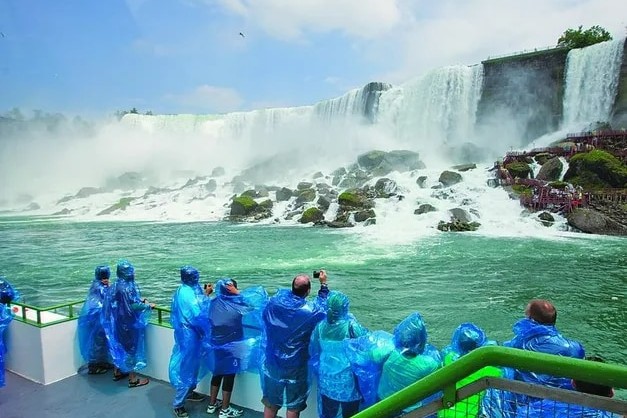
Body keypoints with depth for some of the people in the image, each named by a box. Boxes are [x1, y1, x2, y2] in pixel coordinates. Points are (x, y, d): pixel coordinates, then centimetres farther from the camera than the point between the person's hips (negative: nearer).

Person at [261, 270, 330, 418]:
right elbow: (324, 306, 2)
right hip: (296, 367, -3)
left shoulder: (275, 302, -12)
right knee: (293, 406, 14)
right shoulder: (311, 311, -20)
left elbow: (264, 320, 9)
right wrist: (323, 284, 9)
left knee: (270, 402, 19)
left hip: (273, 363, 3)